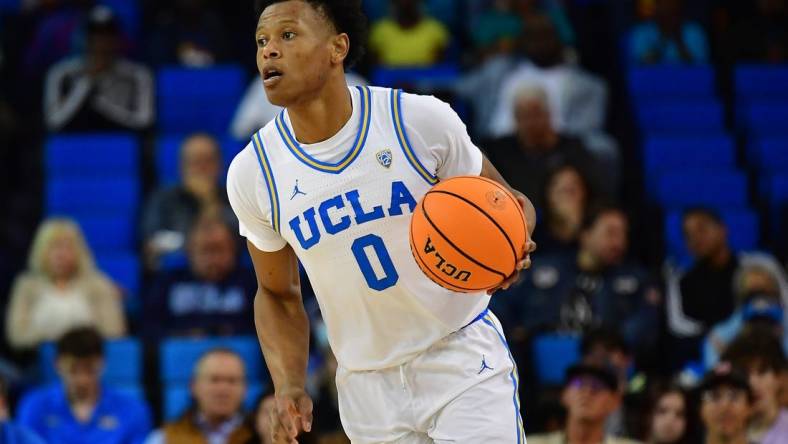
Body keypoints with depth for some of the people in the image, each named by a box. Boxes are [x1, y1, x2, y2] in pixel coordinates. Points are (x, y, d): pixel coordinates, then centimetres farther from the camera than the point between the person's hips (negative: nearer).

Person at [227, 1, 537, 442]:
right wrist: (289, 385, -7)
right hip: (367, 385, 2)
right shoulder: (252, 172, -6)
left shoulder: (421, 120, -13)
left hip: (463, 360, -2)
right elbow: (278, 293, 9)